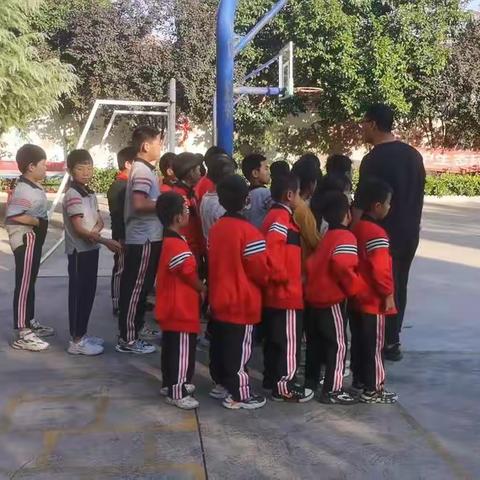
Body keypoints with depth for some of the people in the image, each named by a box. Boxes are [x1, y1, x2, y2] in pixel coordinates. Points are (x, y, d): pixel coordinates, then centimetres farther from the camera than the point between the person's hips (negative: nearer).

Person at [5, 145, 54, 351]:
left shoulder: (33, 187, 10)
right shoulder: (24, 190, -20)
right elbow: (13, 216, -30)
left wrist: (39, 222, 2)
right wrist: (38, 222, -20)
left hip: (34, 239, 10)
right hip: (26, 240, -10)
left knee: (30, 282, 19)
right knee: (24, 285, -7)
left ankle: (30, 323, 32)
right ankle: (22, 334, -3)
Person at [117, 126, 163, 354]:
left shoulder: (144, 169, 15)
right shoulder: (142, 171, -15)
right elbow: (140, 204, -26)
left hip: (146, 237, 10)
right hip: (144, 239, -10)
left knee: (137, 288, 15)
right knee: (136, 288, -4)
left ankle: (132, 333, 24)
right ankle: (128, 339, 3)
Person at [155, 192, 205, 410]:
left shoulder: (170, 241, 10)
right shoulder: (177, 245, -23)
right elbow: (190, 275, -16)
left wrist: (197, 288, 11)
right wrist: (202, 289, 2)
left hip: (173, 308, 10)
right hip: (180, 309, -10)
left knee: (172, 348, 19)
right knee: (182, 351, -2)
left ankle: (171, 383, 32)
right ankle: (177, 393, 6)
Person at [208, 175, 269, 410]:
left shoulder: (215, 228, 3)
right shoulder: (249, 232, -19)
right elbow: (260, 269, -16)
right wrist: (266, 282, 5)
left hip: (219, 299, 7)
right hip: (242, 302, -7)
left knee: (219, 344, 16)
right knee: (239, 348, 0)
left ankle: (221, 384, 30)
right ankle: (238, 394, 7)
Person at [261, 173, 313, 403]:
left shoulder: (275, 215, 14)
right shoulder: (282, 218, -17)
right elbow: (271, 251, -29)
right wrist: (282, 276, -19)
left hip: (274, 293, 10)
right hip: (286, 292, -10)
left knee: (274, 339, 17)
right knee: (289, 340, -2)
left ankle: (271, 378, 26)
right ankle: (284, 386, 4)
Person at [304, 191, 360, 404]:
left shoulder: (326, 237, 15)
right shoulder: (346, 237, -13)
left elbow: (313, 263, 15)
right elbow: (342, 266, -27)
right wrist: (354, 287, -17)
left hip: (314, 297, 9)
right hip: (332, 300, -9)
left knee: (316, 342, 18)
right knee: (337, 344, -1)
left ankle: (311, 381, 29)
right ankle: (332, 390, 1)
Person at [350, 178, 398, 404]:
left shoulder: (356, 228, 6)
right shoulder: (377, 234, -21)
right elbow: (380, 270, -23)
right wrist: (388, 294, -14)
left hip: (357, 297, 9)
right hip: (374, 300, -9)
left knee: (358, 341, 17)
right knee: (374, 345, 0)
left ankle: (359, 379, 28)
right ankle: (372, 390, 7)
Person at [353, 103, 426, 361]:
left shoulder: (373, 160, -16)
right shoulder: (414, 154, 7)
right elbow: (417, 195, 13)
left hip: (384, 235, -7)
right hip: (410, 233, 7)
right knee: (398, 287, 15)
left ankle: (386, 343, 12)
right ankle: (391, 341, 22)